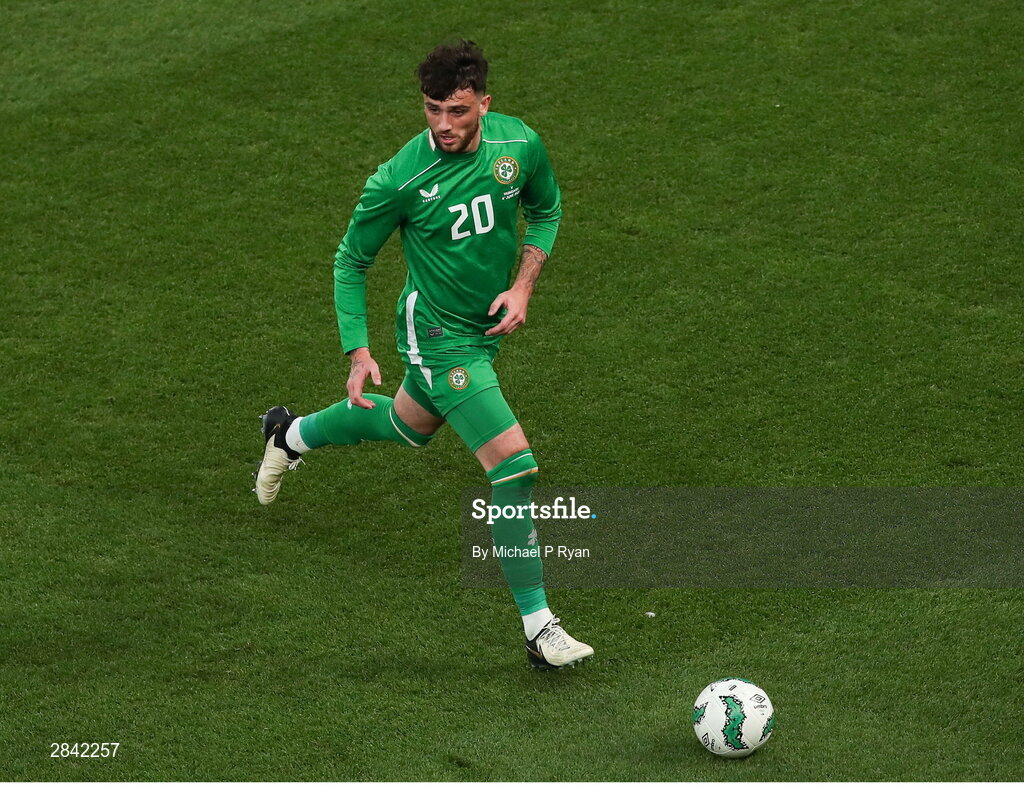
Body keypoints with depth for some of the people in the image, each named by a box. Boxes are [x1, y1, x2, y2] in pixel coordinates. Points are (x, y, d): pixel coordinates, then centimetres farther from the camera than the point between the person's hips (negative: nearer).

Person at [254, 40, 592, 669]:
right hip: (438, 335, -7)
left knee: (410, 427, 31)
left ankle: (292, 434, 57)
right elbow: (351, 261, -10)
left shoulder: (520, 143, -13)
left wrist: (524, 285, -7)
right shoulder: (400, 179, -25)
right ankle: (539, 629, -9)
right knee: (515, 463, -17)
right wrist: (359, 353, -15)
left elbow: (546, 209, 8)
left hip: (487, 326, 7)